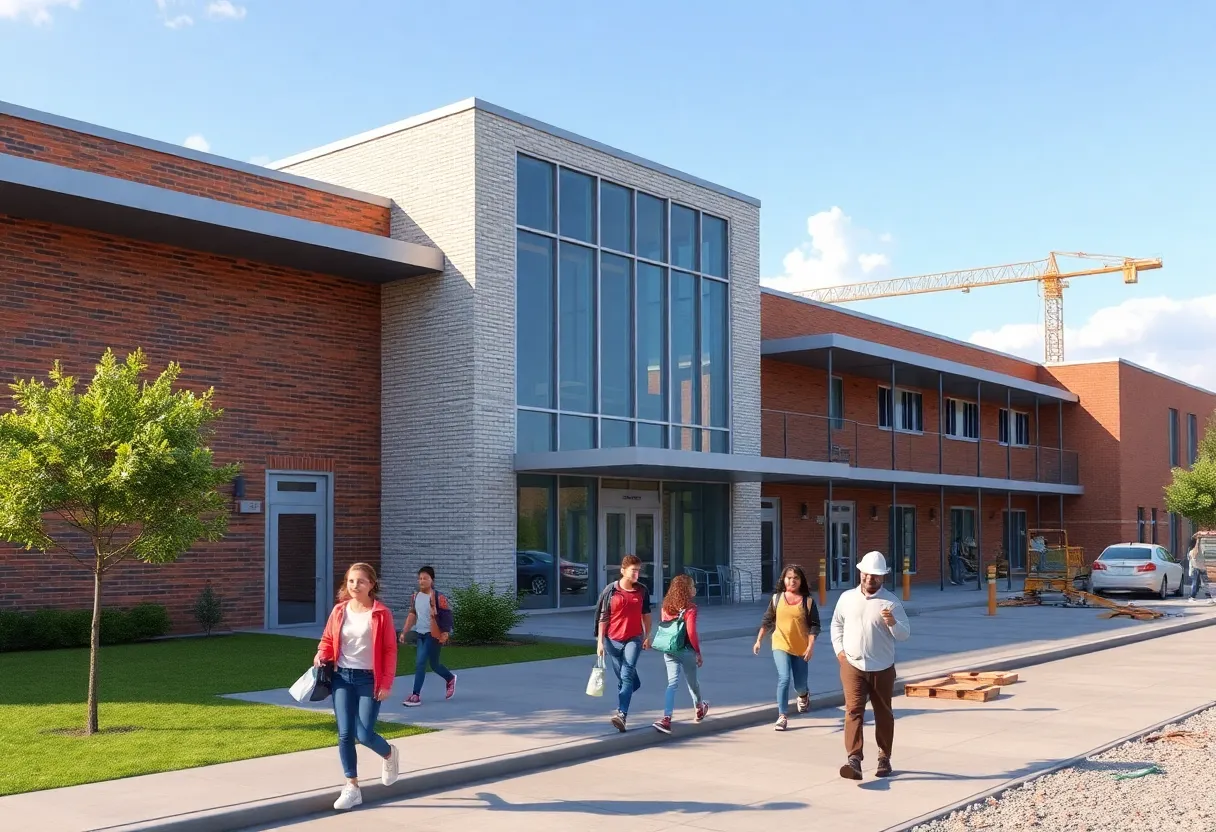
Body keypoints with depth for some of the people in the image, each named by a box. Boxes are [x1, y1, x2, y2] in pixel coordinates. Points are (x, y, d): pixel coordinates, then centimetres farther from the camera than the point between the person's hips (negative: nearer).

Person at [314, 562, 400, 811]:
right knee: (345, 734, 0)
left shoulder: (381, 614, -7)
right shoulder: (339, 611, 3)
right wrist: (321, 656, -7)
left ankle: (389, 754, 27)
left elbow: (390, 650, -6)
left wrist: (386, 683, -11)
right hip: (342, 678, 4)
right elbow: (328, 639, 15)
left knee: (364, 734, -8)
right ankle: (352, 788, 12)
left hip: (369, 679, -4)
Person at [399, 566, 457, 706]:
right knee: (433, 664, 16)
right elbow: (412, 614, 13)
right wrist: (404, 632, 9)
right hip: (421, 634, 7)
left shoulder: (439, 597, -14)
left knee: (420, 662, -13)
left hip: (434, 635, -7)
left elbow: (447, 615, -13)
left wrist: (446, 633, -18)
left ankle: (416, 696, -8)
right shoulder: (416, 596, 7)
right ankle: (451, 678, 43)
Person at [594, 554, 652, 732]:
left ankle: (621, 714, -23)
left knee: (626, 675, -16)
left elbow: (646, 615, 13)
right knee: (622, 678, 11)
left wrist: (647, 636, 15)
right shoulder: (611, 590, -4)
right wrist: (600, 641, -4)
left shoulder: (642, 591, 1)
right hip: (613, 640, 0)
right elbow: (602, 617, -2)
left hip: (634, 639, 0)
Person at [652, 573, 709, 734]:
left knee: (672, 683, 1)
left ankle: (666, 718, -15)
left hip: (668, 650, 4)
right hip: (686, 650, -4)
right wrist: (698, 651, -9)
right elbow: (691, 632, -18)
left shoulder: (666, 606, 4)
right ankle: (699, 709, 43)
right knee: (692, 681, 18)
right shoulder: (690, 608, -14)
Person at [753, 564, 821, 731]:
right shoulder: (776, 598, 2)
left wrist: (811, 646, -13)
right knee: (784, 678, -17)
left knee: (800, 683, 8)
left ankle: (804, 696, 46)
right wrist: (758, 640, 6)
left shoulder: (808, 601, -3)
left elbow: (814, 625, -4)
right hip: (780, 646, 0)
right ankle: (782, 717, -10)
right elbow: (767, 621, 9)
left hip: (801, 648, 0)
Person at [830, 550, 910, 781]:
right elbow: (836, 624, 17)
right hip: (852, 666, 1)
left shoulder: (891, 602, -5)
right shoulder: (847, 598, 3)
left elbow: (905, 634, -6)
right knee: (853, 710, -11)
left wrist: (893, 623, -28)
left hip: (882, 668, -1)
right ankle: (854, 760, -17)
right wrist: (839, 649, 4)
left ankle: (884, 757, 25)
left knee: (883, 714, 11)